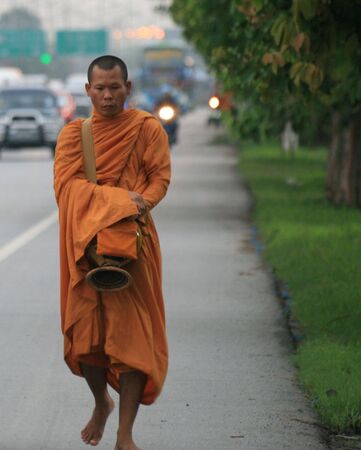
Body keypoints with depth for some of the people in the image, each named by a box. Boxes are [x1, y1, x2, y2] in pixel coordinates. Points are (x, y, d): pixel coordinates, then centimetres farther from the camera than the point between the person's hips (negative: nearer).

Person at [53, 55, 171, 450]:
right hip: (84, 241, 2)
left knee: (132, 333, -8)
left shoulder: (147, 128, 5)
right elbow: (65, 182, -6)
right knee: (84, 332, 4)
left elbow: (160, 176, -1)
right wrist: (117, 199, -19)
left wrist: (140, 204, -21)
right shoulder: (73, 133, 7)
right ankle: (101, 402, 34)